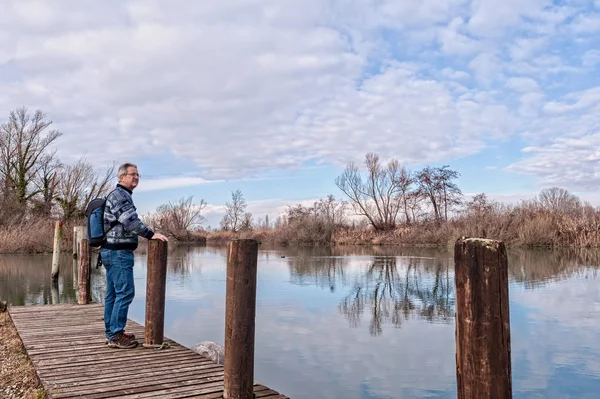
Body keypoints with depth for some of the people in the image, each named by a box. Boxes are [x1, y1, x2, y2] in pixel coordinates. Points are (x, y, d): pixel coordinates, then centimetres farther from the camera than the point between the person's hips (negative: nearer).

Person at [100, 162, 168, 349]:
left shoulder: (122, 195, 19)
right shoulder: (119, 195, -13)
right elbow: (130, 220, -24)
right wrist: (151, 234, -24)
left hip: (111, 252, 11)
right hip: (119, 253, -11)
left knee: (113, 294, 13)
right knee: (125, 292, -9)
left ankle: (111, 333, 19)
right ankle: (116, 335, -4)